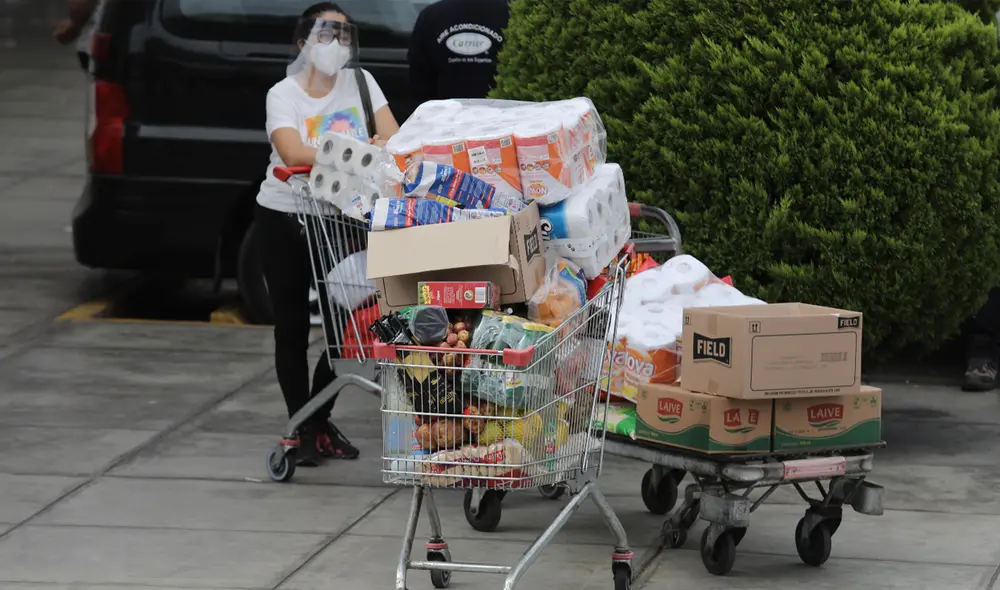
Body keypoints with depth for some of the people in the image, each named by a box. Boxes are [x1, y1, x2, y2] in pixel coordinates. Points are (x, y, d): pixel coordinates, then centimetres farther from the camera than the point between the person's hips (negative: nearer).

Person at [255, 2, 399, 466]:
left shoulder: (360, 83, 1)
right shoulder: (283, 95, -11)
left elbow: (393, 139, -9)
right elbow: (293, 153, -28)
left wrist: (380, 148, -30)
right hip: (284, 219, -3)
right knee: (292, 328, 2)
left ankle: (322, 422, 21)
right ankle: (301, 429, 10)